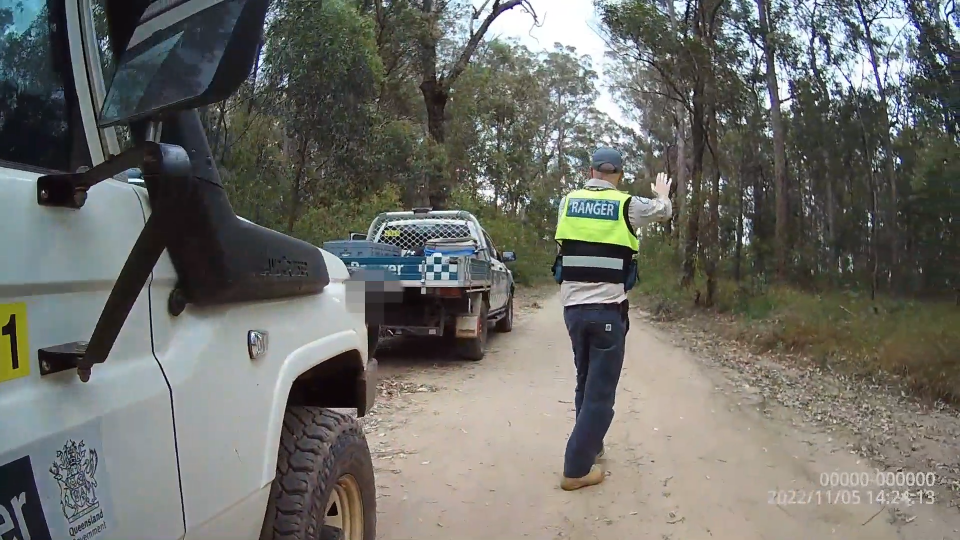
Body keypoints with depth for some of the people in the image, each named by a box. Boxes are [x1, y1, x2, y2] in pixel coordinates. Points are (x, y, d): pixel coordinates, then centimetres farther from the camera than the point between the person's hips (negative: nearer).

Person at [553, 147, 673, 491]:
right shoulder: (628, 205, -4)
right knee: (600, 392, 2)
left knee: (586, 384, 21)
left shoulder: (568, 202, 4)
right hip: (608, 311, -4)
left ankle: (589, 446, 34)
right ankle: (576, 469, 3)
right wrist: (663, 193, 42)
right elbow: (664, 212, 17)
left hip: (573, 308, 4)